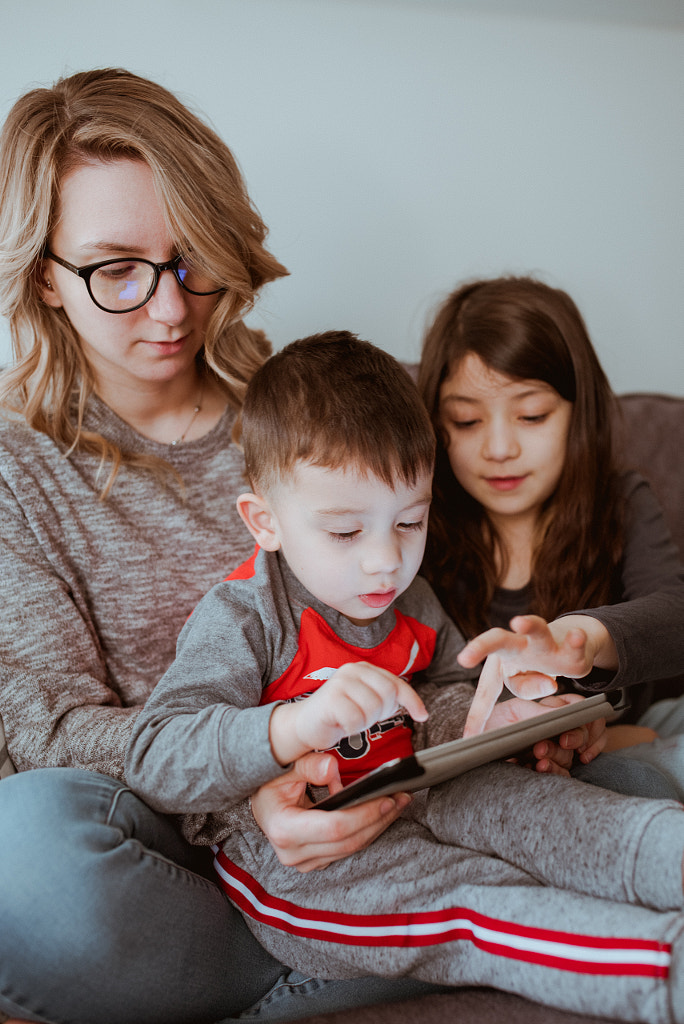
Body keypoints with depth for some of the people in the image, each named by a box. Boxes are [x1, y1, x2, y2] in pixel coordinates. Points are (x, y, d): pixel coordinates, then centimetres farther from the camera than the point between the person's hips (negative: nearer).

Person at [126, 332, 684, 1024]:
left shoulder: (409, 602, 7)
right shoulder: (237, 621, -15)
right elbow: (154, 759, -23)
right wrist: (296, 726, -39)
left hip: (412, 795, 7)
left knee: (525, 800, -20)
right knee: (474, 897, -27)